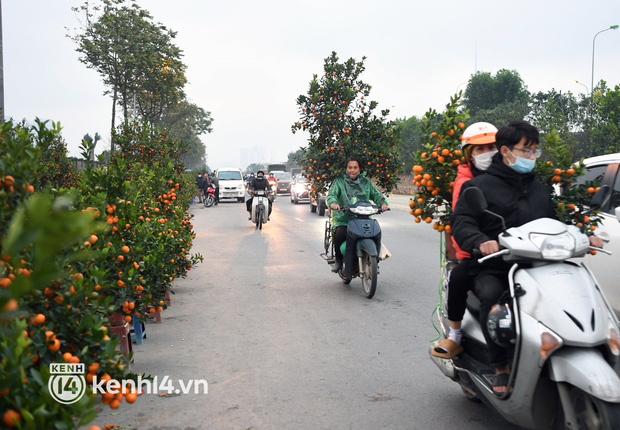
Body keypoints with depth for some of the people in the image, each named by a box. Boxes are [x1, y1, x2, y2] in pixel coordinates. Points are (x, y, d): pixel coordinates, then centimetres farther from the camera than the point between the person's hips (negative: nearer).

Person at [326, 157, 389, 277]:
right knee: (339, 234, -32)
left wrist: (383, 203, -7)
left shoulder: (365, 182, 18)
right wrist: (333, 203, -29)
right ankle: (339, 260, -4)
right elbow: (331, 194, -5)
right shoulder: (339, 181, 8)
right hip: (343, 219, -2)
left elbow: (375, 194, 15)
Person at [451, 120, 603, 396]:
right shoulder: (480, 185, 4)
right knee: (492, 296, -35)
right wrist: (480, 241, -29)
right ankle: (501, 367, -16)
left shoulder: (540, 190, 23)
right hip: (492, 269, -4)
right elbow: (461, 222, -8)